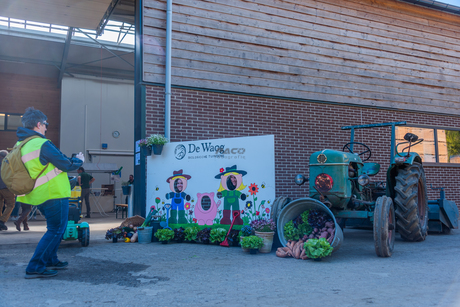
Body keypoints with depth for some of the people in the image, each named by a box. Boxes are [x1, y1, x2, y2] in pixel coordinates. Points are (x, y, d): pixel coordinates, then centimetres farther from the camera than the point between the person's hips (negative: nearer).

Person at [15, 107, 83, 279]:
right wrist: (79, 160, 5)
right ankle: (35, 267, -2)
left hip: (39, 196, 9)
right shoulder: (42, 144, -19)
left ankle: (50, 260, 29)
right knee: (56, 230, 0)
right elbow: (66, 165, -15)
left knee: (56, 228, 23)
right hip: (53, 194, -9)